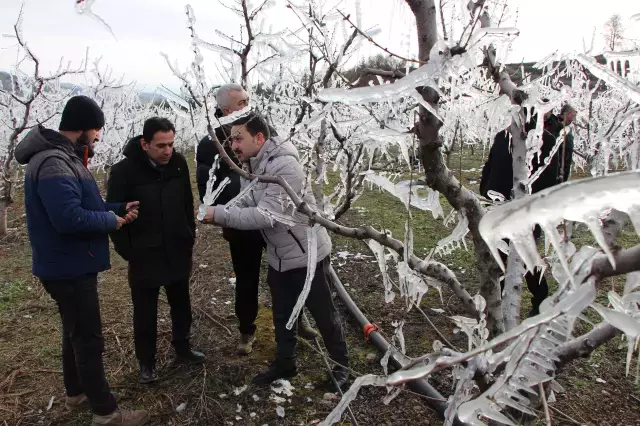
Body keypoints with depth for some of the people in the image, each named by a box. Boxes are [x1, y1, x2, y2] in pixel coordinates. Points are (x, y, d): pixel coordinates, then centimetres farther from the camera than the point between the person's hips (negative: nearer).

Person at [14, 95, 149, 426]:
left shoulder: (64, 156, 11)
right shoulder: (53, 163, -24)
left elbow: (83, 204, 15)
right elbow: (69, 217, -33)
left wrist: (118, 209, -1)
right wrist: (112, 220, -18)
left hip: (72, 264, 11)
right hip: (68, 268, -11)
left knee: (76, 332, 22)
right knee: (89, 339, 0)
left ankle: (77, 393, 39)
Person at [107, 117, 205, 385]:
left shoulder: (178, 163, -5)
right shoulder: (124, 171, -16)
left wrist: (190, 236, 7)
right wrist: (127, 251, -9)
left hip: (178, 253, 4)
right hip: (144, 257, -4)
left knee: (181, 305, 19)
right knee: (145, 312, 12)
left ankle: (182, 349, 38)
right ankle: (146, 362, 29)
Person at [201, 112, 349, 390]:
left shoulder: (284, 165, -28)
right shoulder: (248, 166, 1)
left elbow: (267, 215, -33)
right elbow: (245, 203, 4)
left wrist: (219, 215, -31)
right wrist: (220, 211, -16)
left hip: (306, 253, -8)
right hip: (278, 256, 8)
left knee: (323, 313, 9)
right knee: (282, 314, 20)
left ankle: (341, 364, 31)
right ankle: (285, 363, 40)